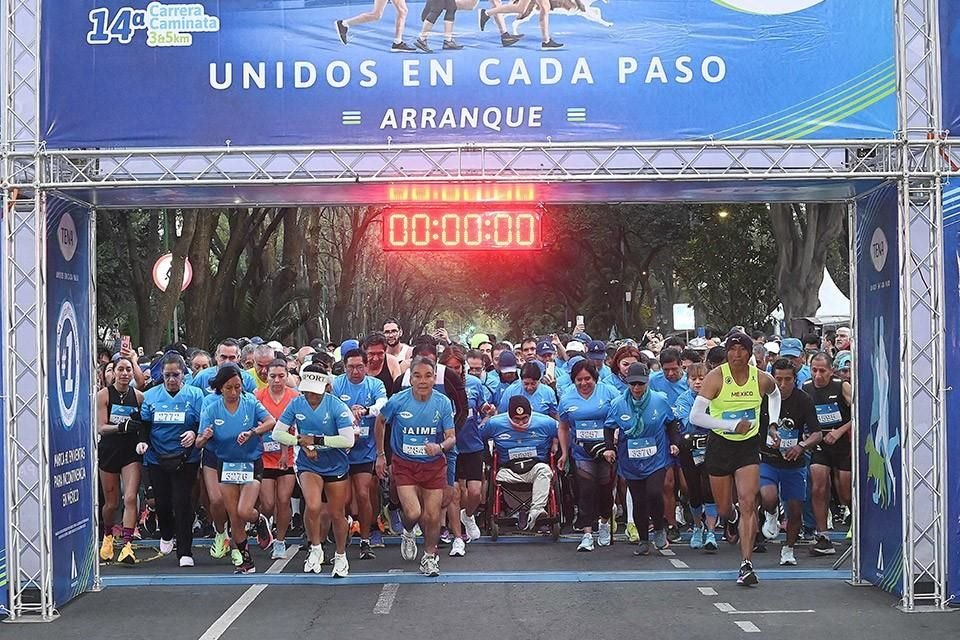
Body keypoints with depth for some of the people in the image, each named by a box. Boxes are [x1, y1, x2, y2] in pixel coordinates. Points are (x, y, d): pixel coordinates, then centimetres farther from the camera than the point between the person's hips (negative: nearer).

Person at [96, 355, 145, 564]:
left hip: (131, 452, 0)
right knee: (111, 503, 10)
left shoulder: (138, 396, 1)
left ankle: (127, 546, -14)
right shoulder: (104, 394, -4)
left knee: (130, 499, -14)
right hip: (109, 451, 0)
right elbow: (101, 427, -10)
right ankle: (108, 536, 38)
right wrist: (122, 426, -26)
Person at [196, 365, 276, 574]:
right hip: (226, 465, 2)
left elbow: (271, 422, -23)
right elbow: (199, 443, -7)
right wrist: (205, 437, -30)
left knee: (244, 511, -17)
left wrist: (252, 432, -38)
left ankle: (260, 521, 18)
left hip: (251, 464, -2)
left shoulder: (251, 403, -10)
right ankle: (245, 558, 24)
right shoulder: (212, 409, -6)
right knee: (234, 518, 7)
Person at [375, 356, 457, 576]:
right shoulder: (397, 401, -13)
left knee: (432, 516, 4)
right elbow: (380, 422, 7)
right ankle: (407, 533, 24)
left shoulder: (443, 403, -11)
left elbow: (452, 438, -8)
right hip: (404, 463, -1)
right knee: (413, 513, -14)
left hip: (434, 464, 1)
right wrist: (380, 455, 10)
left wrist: (440, 447, -31)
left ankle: (430, 556, 29)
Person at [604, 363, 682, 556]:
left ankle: (659, 530, 8)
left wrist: (674, 442, 2)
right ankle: (643, 541, 21)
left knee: (654, 493, -18)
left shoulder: (660, 401, -2)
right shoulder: (618, 404, -2)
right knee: (638, 502, 5)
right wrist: (609, 447, -4)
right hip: (631, 463, 1)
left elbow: (672, 423, 12)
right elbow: (609, 428, 8)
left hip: (656, 459, -1)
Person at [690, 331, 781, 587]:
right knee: (724, 507, 12)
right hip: (720, 444, -1)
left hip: (749, 445, 1)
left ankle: (747, 565, -12)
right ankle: (732, 520, 51)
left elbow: (775, 394, 23)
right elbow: (695, 416, -20)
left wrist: (773, 423, 12)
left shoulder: (762, 379, -4)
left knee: (748, 504, -13)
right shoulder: (716, 377, -14)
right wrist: (733, 425, -24)